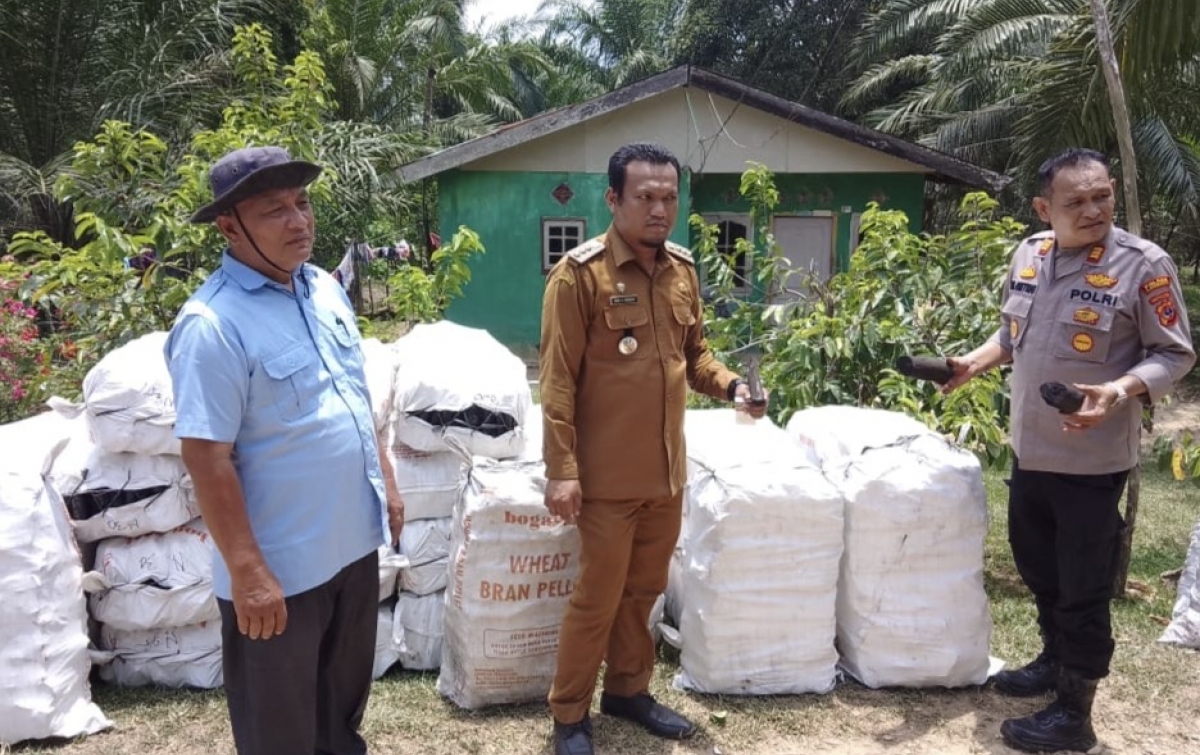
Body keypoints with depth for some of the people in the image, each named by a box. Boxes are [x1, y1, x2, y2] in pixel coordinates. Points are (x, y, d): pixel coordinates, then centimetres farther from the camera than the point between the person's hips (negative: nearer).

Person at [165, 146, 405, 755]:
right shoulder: (213, 323, -21)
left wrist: (385, 481, 13)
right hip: (279, 568, -7)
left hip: (353, 542, 7)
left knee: (343, 704, 26)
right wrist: (247, 571, -21)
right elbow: (207, 459, -22)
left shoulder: (324, 287, 3)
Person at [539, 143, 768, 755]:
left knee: (643, 591, 18)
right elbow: (558, 380, -14)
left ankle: (628, 690, 37)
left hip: (667, 469, 6)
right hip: (608, 474, -6)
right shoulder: (580, 272, -13)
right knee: (597, 598, 5)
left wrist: (730, 385, -3)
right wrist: (562, 469, -17)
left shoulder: (682, 269, 7)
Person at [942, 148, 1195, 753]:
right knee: (1037, 568, 22)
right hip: (1029, 449, 6)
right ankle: (1055, 659, 45)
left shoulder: (1143, 264, -14)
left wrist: (1121, 390, -27)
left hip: (1092, 460, -6)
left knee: (1083, 588, 5)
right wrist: (974, 363, 0)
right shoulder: (1028, 253, 3)